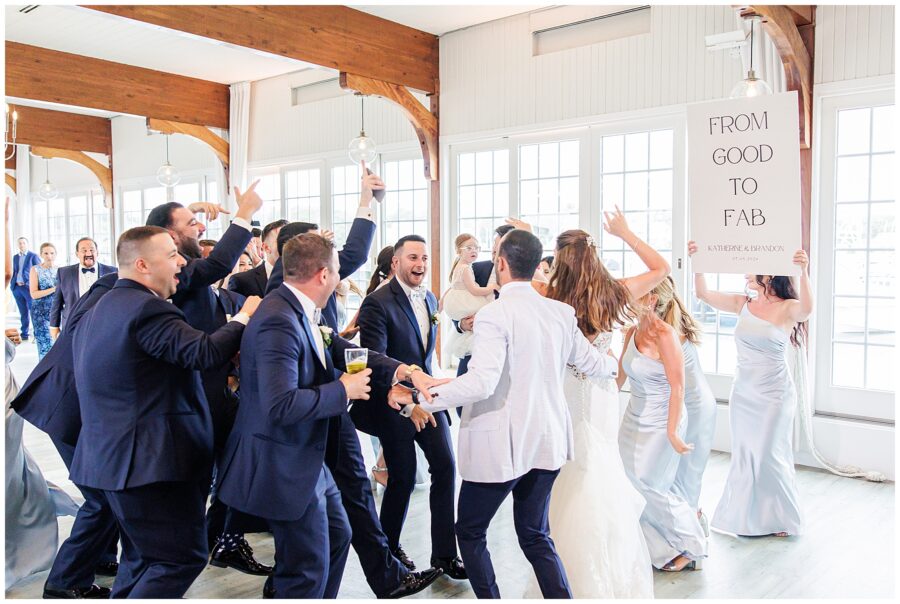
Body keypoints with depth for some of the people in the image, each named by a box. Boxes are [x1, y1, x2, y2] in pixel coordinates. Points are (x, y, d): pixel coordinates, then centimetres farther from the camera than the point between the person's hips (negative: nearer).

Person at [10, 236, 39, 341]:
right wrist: (12, 284, 9)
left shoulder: (33, 256, 0)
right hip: (17, 288, 5)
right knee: (23, 313, 9)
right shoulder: (15, 257, 16)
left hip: (29, 287, -5)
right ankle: (24, 334, 13)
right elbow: (14, 271, 21)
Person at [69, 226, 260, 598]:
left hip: (109, 454, 11)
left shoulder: (102, 309, 16)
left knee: (143, 557, 21)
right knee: (183, 557, -2)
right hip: (151, 459, -11)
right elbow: (205, 352, -26)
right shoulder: (147, 308, -19)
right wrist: (244, 317, -12)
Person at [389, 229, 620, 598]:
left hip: (501, 446, -6)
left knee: (470, 532, 15)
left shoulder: (495, 314, -18)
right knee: (535, 536, 21)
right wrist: (614, 364, 38)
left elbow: (481, 382, -29)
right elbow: (589, 362, 15)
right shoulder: (562, 312, 2)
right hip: (546, 443, 7)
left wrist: (417, 399, -23)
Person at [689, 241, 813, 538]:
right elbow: (703, 293, -1)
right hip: (743, 392, 5)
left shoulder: (787, 309, -12)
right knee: (744, 455, 14)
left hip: (774, 394, -5)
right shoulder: (743, 304, 2)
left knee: (769, 455, 5)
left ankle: (782, 518, 26)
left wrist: (803, 272, -50)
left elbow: (806, 309, -35)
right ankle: (748, 515, 30)